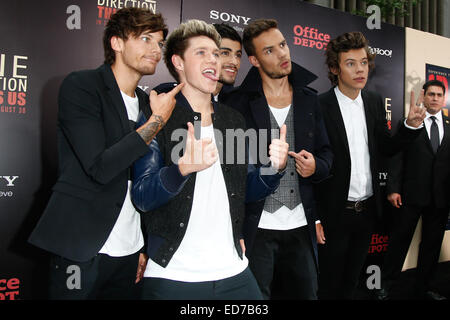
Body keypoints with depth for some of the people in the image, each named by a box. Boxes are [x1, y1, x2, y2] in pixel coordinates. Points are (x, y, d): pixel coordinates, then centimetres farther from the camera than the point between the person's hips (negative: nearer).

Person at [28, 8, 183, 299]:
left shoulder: (147, 102, 10)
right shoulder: (81, 86, -9)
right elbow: (100, 168, -20)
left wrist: (148, 245, 11)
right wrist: (157, 120, -14)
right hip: (81, 248, -5)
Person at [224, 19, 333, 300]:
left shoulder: (310, 100, 9)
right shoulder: (238, 102, -4)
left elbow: (326, 152, 14)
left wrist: (316, 166, -7)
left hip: (301, 225, 4)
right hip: (256, 225, -4)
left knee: (305, 292, 16)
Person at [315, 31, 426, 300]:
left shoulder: (375, 101, 3)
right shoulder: (319, 107, -16)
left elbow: (386, 148, 10)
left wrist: (411, 125, -7)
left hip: (368, 209, 6)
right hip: (335, 214, -5)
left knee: (352, 280, 24)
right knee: (329, 286, 13)